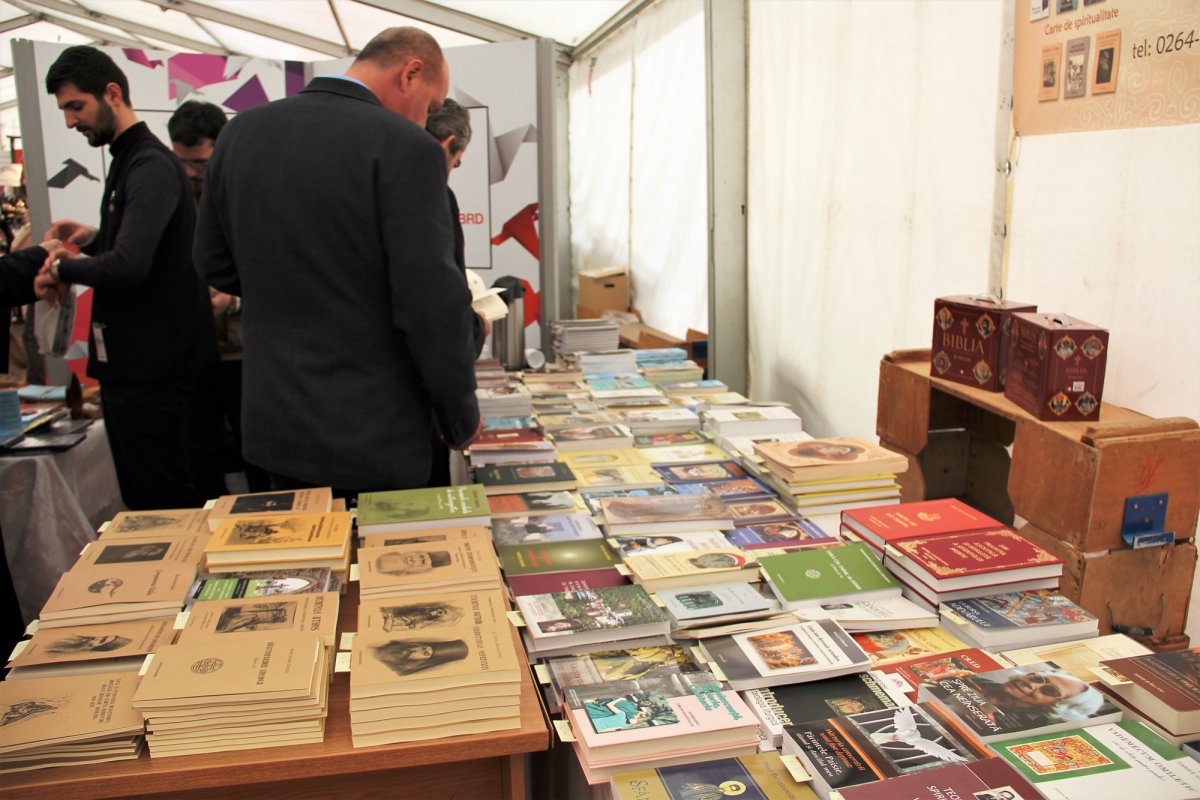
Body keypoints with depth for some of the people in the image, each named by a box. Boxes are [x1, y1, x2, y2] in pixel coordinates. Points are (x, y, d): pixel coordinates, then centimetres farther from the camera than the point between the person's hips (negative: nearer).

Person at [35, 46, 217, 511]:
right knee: (139, 500, 17)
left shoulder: (151, 167, -17)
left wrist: (64, 269, -12)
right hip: (128, 361, 10)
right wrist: (94, 237, 10)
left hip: (151, 366, -10)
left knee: (164, 505, -2)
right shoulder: (127, 161, 15)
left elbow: (129, 266, -29)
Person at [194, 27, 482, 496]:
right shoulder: (403, 147, -17)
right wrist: (462, 418, -7)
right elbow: (432, 300, -19)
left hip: (273, 424, 6)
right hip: (371, 440, -6)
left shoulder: (240, 131, 4)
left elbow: (215, 263, 13)